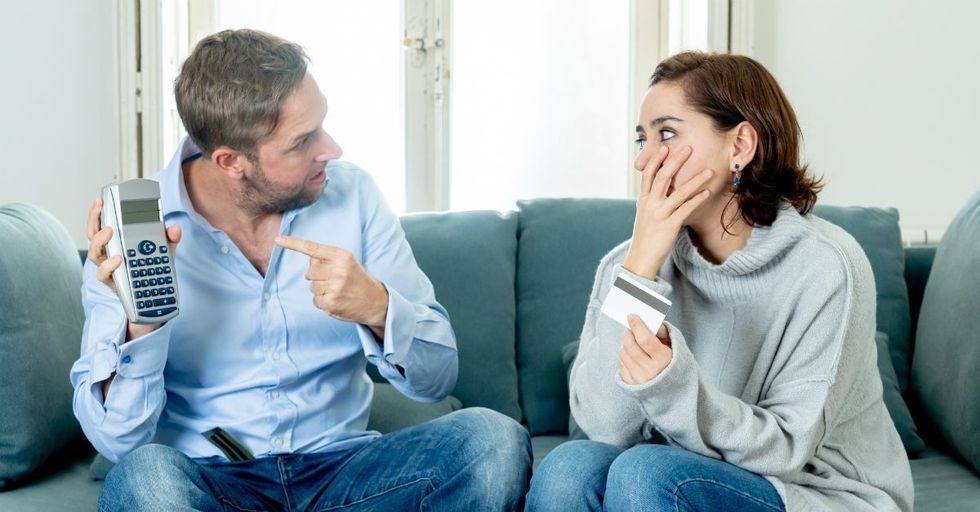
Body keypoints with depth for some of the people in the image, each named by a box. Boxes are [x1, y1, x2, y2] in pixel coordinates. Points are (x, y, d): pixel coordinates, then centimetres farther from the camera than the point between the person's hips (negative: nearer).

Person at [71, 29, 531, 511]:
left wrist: (377, 307, -22)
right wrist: (140, 324, -29)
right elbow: (118, 440, -11)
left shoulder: (352, 194, -1)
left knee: (494, 440, -22)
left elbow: (436, 377, -1)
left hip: (339, 467, 2)